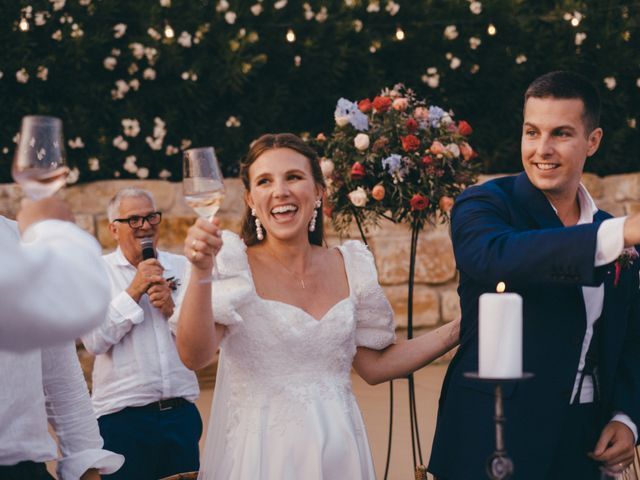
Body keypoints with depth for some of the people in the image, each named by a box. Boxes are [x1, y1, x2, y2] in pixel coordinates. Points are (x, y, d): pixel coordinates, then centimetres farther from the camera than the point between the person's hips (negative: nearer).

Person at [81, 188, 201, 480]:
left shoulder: (182, 267, 9)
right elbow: (94, 341, -11)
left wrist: (173, 309, -12)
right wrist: (133, 292, -14)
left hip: (181, 411, 3)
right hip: (121, 415, -3)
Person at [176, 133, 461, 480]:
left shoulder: (350, 266, 3)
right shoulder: (234, 265, -8)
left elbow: (375, 364, 8)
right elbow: (194, 356, -19)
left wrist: (457, 329, 1)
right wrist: (200, 274, -31)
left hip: (337, 451, 4)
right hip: (260, 452, -4)